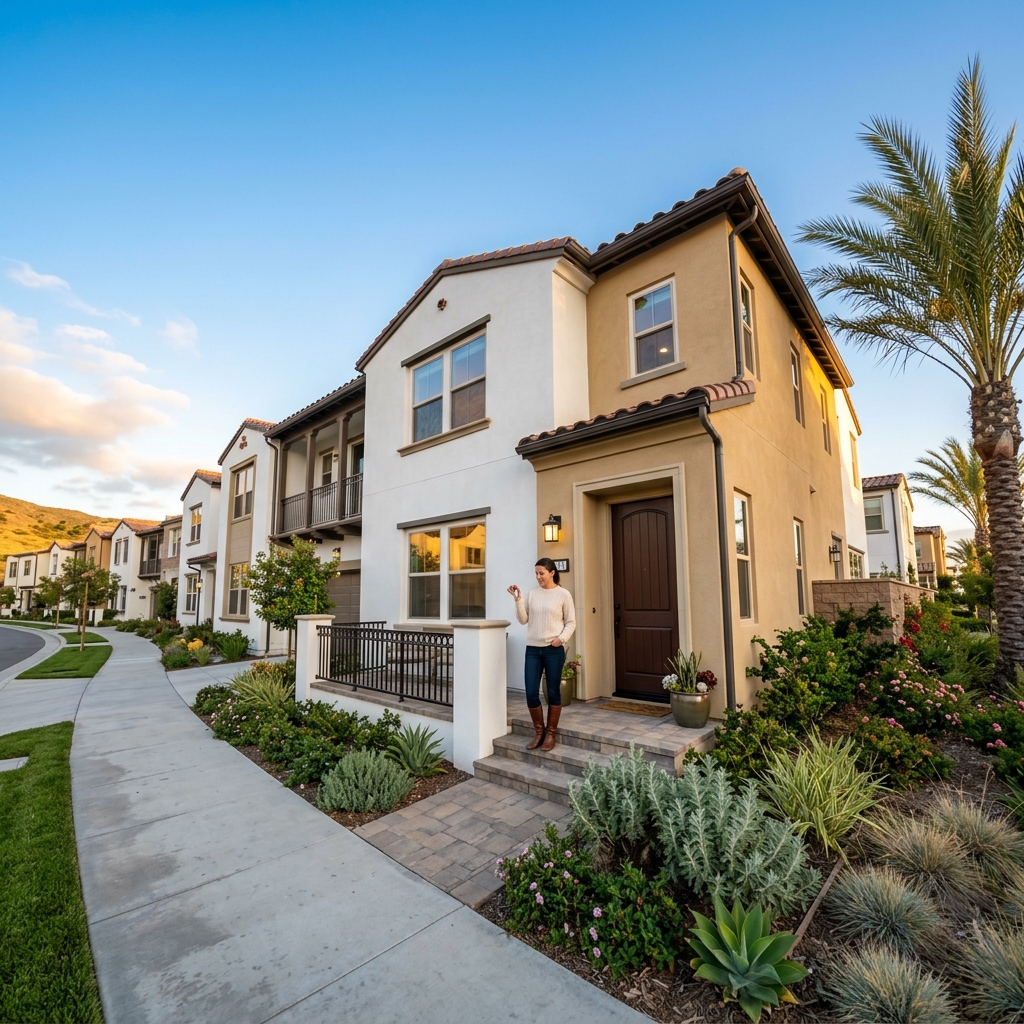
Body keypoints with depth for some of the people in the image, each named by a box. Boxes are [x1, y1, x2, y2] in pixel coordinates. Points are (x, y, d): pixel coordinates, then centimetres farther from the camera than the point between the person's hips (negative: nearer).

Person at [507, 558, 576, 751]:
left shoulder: (563, 594, -3)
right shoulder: (532, 593, 5)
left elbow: (571, 622, 0)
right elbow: (523, 620, 3)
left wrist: (561, 638, -15)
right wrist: (518, 599, -8)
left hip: (554, 650, -3)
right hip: (532, 649, 3)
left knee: (553, 692, 7)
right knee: (531, 693, 2)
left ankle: (551, 733, 24)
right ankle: (539, 731, 23)